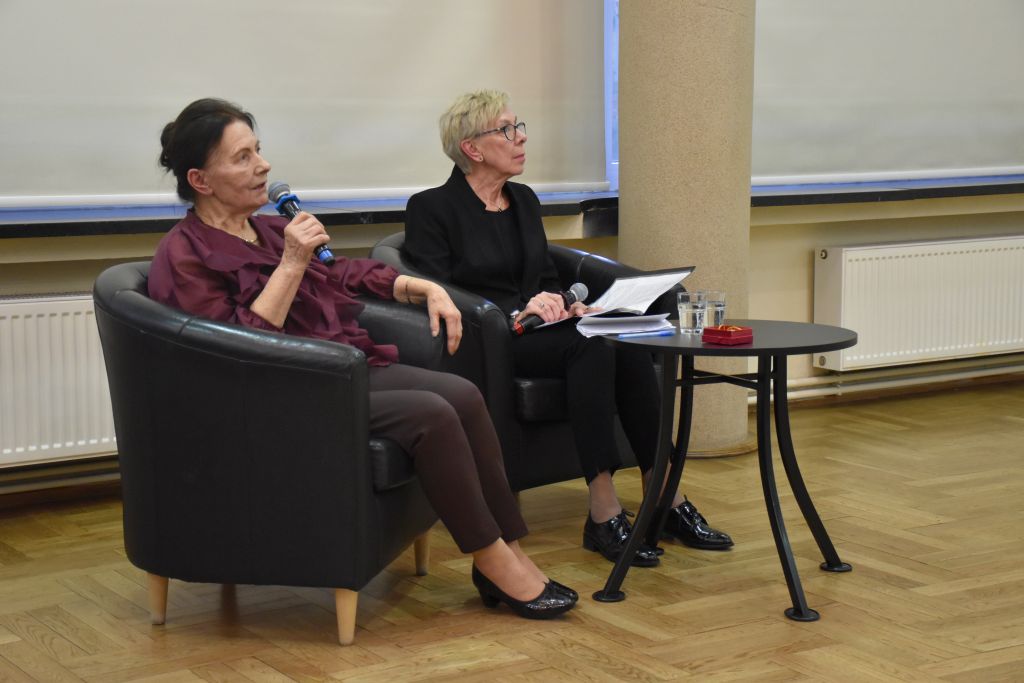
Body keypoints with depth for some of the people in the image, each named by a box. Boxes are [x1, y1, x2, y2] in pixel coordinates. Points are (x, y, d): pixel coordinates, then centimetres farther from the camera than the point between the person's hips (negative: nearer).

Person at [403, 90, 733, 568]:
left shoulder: (524, 200, 18)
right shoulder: (431, 209, -4)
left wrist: (564, 305, -1)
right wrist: (516, 312, -21)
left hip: (533, 329, 7)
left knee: (628, 344, -25)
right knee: (592, 347, -33)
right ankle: (604, 514, -33)